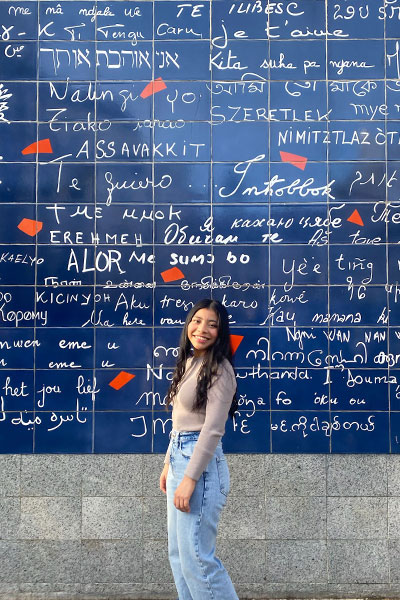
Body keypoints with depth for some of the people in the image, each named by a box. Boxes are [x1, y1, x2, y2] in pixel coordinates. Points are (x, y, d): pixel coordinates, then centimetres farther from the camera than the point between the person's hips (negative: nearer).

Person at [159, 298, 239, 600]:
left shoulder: (219, 369, -13)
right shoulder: (188, 363, 13)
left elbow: (212, 429, -18)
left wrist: (190, 478, -21)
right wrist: (169, 464, 17)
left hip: (201, 462, -9)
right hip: (179, 457, 9)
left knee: (196, 556, -5)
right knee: (178, 552, 15)